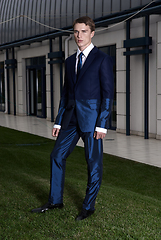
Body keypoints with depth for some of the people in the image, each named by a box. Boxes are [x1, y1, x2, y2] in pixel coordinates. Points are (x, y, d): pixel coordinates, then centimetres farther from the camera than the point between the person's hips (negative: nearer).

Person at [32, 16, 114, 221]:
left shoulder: (102, 59, -5)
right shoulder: (70, 61, 14)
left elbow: (107, 93, -8)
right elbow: (66, 93, 16)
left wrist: (102, 124, -14)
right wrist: (58, 121, 12)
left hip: (91, 118, -6)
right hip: (71, 118, 6)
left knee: (93, 163, 3)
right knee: (57, 156, 9)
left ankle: (89, 206, 18)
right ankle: (55, 200, 23)